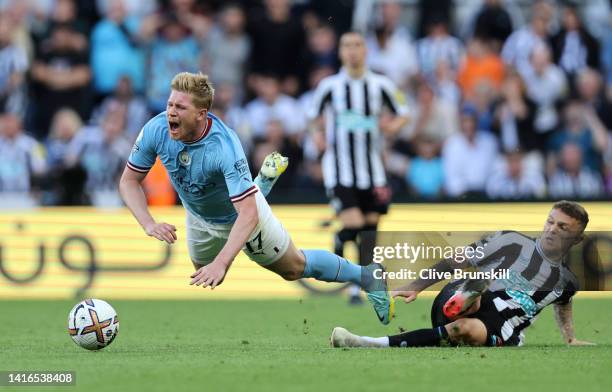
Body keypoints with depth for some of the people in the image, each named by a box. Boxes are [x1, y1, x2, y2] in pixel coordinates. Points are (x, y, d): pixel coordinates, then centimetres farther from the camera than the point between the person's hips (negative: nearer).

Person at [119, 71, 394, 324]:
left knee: (295, 268, 12)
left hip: (242, 215, -5)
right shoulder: (155, 131, -30)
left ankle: (366, 276, 38)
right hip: (199, 218, 5)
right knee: (205, 278, 32)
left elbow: (248, 213, -45)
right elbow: (129, 181, -17)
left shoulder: (224, 145, -43)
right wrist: (149, 224, -34)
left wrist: (221, 263, -56)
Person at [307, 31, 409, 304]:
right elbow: (314, 115, 13)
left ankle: (360, 287, 19)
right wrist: (318, 133, -5)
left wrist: (394, 125, -10)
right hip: (339, 170, -2)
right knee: (352, 226, -17)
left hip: (372, 169, 2)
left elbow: (402, 114, 11)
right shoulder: (329, 86, -2)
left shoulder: (381, 85, 0)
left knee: (370, 229, 5)